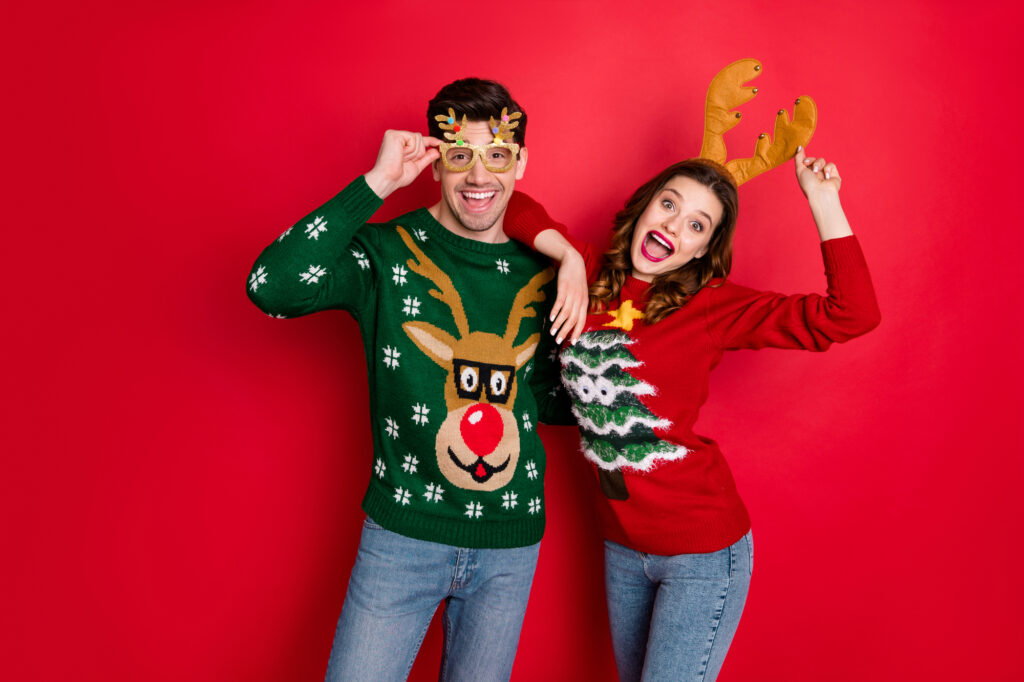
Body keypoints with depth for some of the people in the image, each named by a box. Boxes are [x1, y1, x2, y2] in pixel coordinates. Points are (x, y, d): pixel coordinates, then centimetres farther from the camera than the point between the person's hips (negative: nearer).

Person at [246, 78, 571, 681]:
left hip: (510, 547, 4)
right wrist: (377, 183, -25)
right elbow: (271, 287, -28)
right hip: (403, 536, -3)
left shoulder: (543, 272, 2)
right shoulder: (387, 253, -9)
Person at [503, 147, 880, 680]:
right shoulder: (591, 279, -2)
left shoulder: (710, 304, -12)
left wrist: (822, 199, -20)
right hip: (620, 546, 5)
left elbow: (852, 313, -18)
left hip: (701, 552, -4)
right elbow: (510, 206, 4)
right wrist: (570, 255, -12)